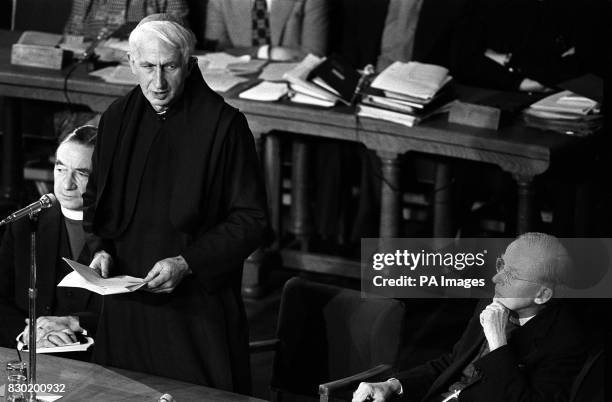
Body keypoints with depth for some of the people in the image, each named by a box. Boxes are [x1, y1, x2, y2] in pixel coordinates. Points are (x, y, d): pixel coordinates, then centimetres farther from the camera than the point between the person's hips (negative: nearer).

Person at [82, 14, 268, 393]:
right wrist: (102, 250, -1)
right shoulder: (117, 118, 6)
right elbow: (97, 202, 18)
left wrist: (187, 262, -18)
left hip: (198, 310, -4)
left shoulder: (223, 124, -10)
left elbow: (251, 220, -9)